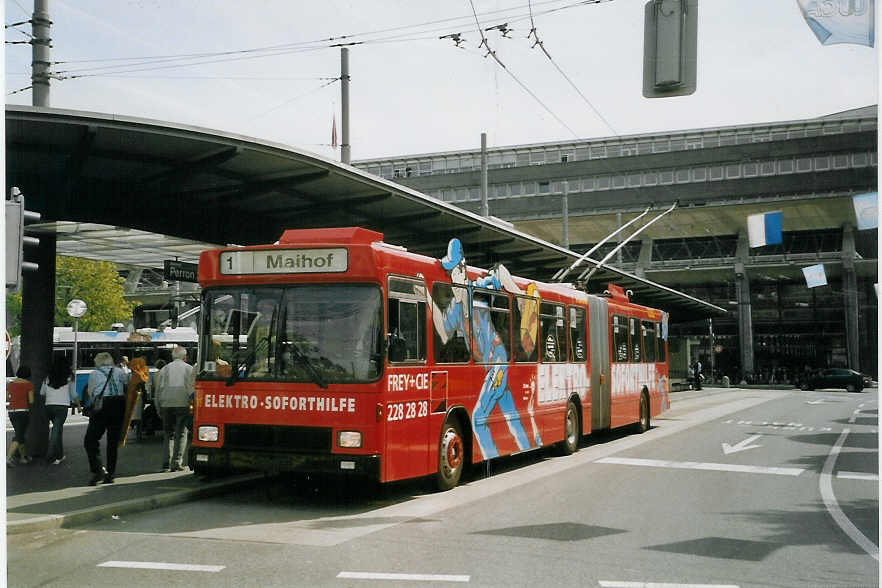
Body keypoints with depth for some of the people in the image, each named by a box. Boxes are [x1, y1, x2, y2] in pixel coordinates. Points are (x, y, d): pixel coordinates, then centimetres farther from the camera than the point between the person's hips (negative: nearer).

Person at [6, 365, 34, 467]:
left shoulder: (10, 384, 8)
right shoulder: (29, 384, -6)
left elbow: (7, 398, 15)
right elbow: (31, 401, -7)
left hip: (11, 412, 6)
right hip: (23, 412, -6)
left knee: (20, 434, 20)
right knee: (18, 437, -7)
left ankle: (23, 457, 27)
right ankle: (8, 458, -22)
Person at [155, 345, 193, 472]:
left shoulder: (164, 369, 14)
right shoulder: (189, 369, 7)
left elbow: (157, 391, 13)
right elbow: (193, 389, 0)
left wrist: (159, 410, 17)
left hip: (166, 404, 2)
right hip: (182, 404, -2)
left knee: (168, 434, 11)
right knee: (181, 434, 3)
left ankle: (166, 463, 4)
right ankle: (177, 463, -4)